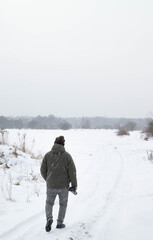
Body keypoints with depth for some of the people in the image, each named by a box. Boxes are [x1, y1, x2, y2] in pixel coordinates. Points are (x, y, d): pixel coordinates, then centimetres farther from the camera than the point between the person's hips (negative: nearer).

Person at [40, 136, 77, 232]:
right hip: (64, 185, -1)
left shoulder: (48, 155, -5)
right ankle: (60, 223, 23)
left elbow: (43, 170, 1)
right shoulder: (67, 155, -8)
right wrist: (74, 184, 4)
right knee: (63, 204, 22)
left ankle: (49, 218, -5)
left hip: (51, 185, 1)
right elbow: (72, 171, -9)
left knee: (49, 203, 20)